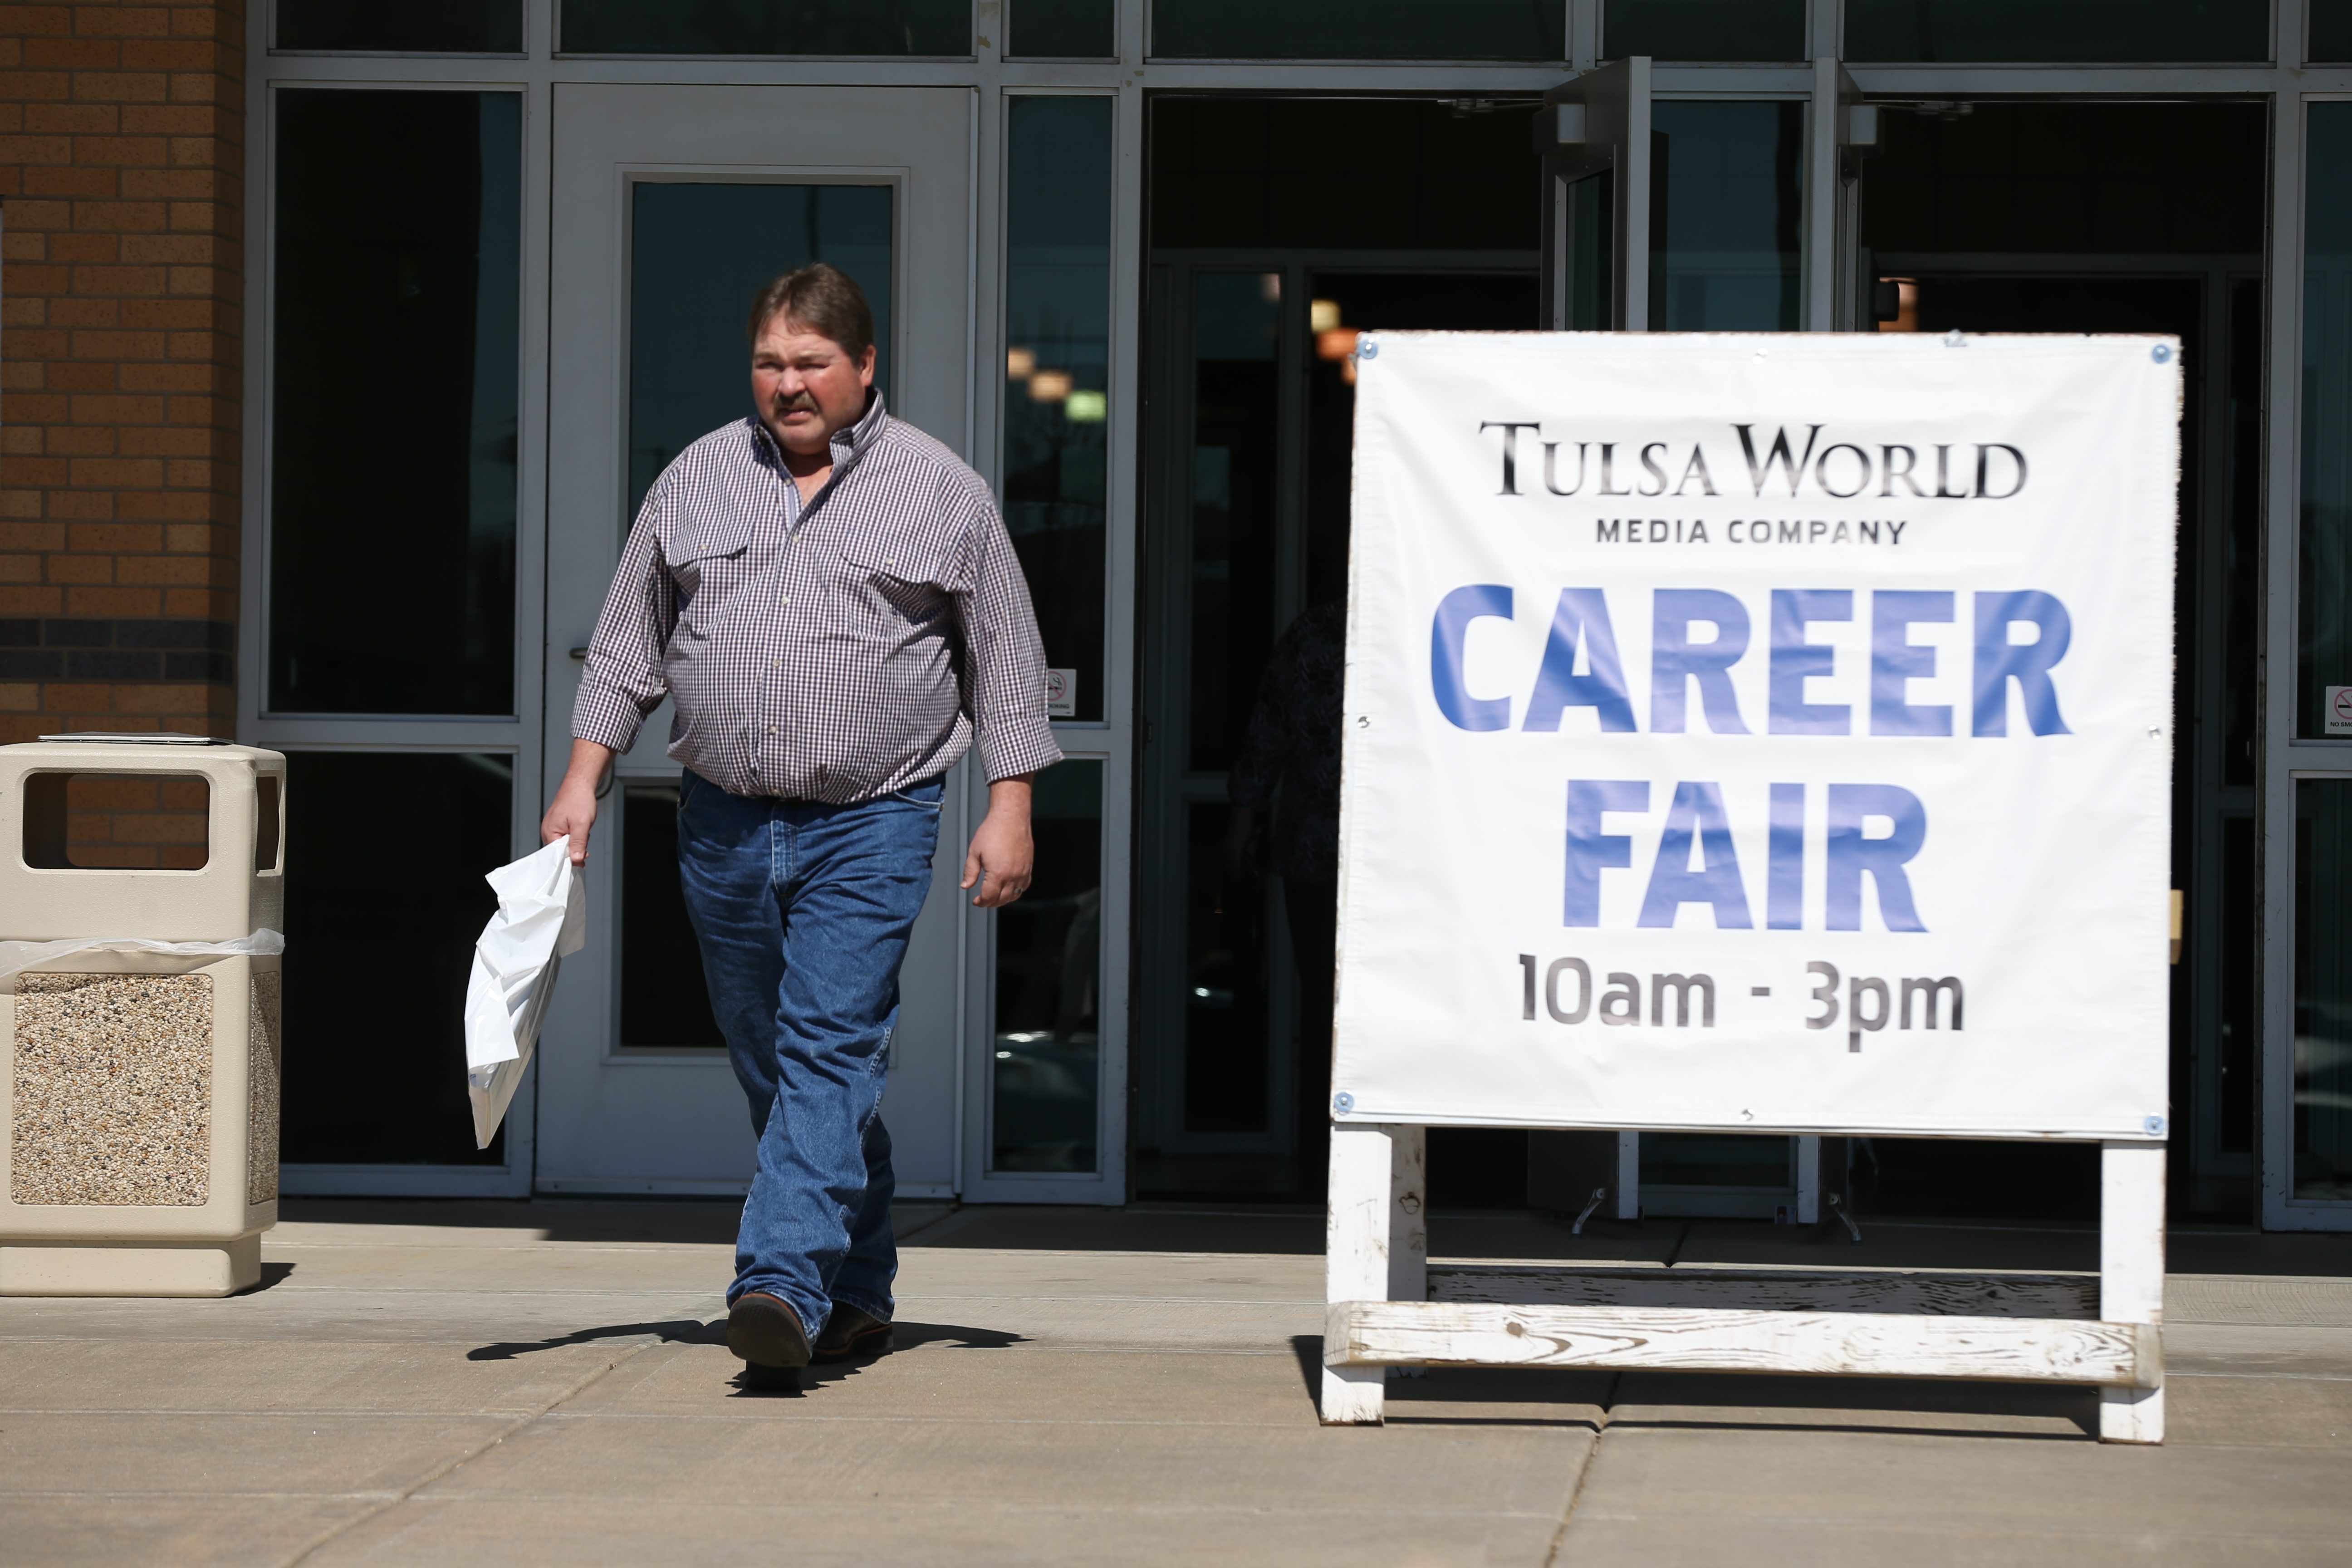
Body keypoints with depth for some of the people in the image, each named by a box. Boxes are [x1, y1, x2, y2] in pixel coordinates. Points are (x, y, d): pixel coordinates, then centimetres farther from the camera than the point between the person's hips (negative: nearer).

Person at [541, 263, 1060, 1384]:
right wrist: (583, 780, 7)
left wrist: (1010, 809, -1)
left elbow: (1006, 657, 5)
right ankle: (856, 1297, 21)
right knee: (768, 1066, 8)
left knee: (830, 1049, -16)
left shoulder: (941, 490, 2)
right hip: (724, 823, 4)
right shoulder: (695, 481, 10)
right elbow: (628, 646, 14)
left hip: (871, 826, -4)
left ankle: (783, 1286, -23)